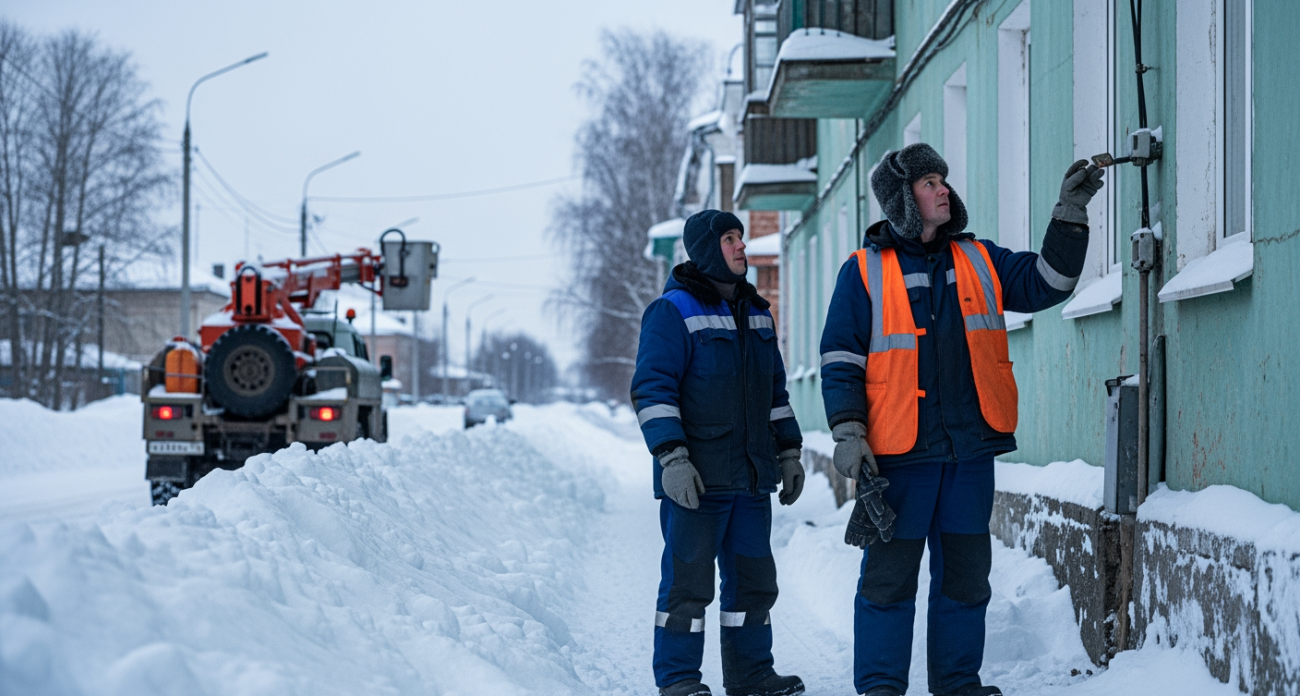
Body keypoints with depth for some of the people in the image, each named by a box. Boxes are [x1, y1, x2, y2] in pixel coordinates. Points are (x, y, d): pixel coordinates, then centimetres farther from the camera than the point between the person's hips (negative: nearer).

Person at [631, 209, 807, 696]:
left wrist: (789, 451, 19)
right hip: (696, 479, -7)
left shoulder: (756, 314, 17)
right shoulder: (673, 312, -7)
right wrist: (671, 457, -20)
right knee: (688, 580, -5)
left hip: (751, 479, 7)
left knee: (754, 578, 11)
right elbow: (652, 389, -13)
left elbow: (775, 391, 25)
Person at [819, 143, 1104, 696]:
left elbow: (1046, 282, 6)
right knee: (889, 573, -1)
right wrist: (847, 432, -9)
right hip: (898, 451, -4)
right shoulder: (865, 271, 1)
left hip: (970, 448, 4)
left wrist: (1070, 215, -4)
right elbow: (841, 359, 0)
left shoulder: (980, 261, 12)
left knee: (966, 570, 9)